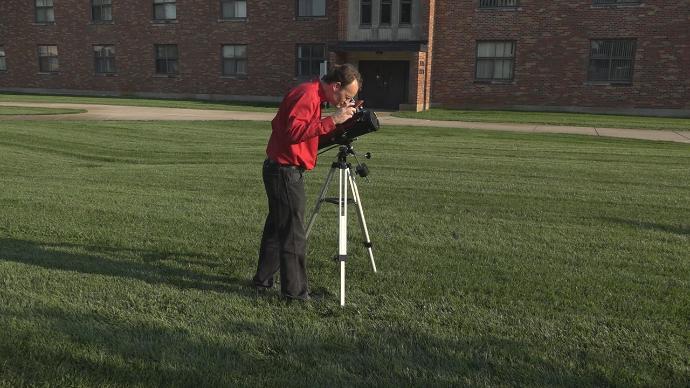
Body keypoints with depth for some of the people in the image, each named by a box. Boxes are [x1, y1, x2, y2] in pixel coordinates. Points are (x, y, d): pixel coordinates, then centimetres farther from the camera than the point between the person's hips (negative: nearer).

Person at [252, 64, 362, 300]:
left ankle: (263, 280, 30)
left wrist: (338, 119, 10)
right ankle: (295, 292, 6)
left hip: (281, 171, 10)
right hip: (285, 172, -10)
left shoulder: (312, 95, 14)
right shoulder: (307, 95, -17)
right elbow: (294, 131, -29)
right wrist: (332, 120, -27)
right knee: (293, 234, -3)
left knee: (277, 227, 18)